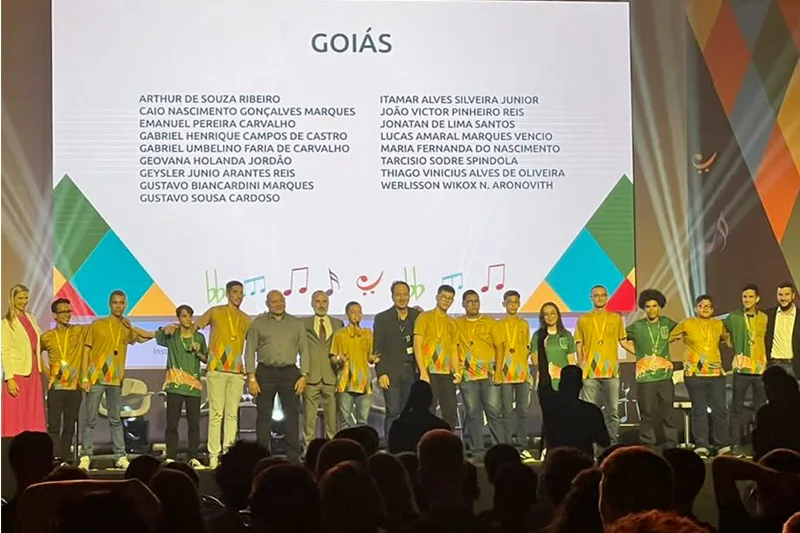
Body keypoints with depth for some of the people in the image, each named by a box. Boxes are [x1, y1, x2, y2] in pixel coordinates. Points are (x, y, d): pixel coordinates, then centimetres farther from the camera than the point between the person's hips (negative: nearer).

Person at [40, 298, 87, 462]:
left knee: (70, 426, 6)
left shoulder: (80, 331, 4)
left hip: (74, 387, 1)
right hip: (56, 387, -1)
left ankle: (65, 459, 12)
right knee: (54, 425, -6)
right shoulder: (47, 337, 4)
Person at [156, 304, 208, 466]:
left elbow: (206, 359, 17)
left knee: (194, 423, 0)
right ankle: (171, 457, 1)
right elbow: (159, 338, -16)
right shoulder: (172, 336, 5)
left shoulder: (199, 337, 12)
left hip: (193, 386, 2)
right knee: (172, 423, -3)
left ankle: (193, 457, 6)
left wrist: (198, 352, -4)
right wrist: (164, 330, -38)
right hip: (175, 385, -2)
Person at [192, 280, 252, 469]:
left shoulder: (246, 319, 15)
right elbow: (194, 327, 11)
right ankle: (214, 455, -5)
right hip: (216, 369, -3)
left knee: (232, 415, 1)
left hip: (236, 371, 3)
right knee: (216, 413, -6)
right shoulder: (215, 312, 7)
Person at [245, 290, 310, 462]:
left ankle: (293, 457, 4)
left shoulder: (296, 324, 11)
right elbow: (250, 351, 3)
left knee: (292, 415, 0)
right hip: (265, 373, -1)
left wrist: (304, 376, -1)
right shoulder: (258, 323, 6)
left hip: (289, 372, 1)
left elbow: (304, 351, 9)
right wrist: (251, 377, -5)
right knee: (264, 416, 1)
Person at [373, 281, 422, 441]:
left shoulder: (417, 316, 9)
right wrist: (381, 373, -7)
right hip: (391, 372, -2)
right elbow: (378, 349, 1)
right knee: (393, 412, -5)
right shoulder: (382, 318, 3)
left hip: (412, 372, 2)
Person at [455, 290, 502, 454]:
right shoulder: (457, 324, 10)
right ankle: (476, 450, 6)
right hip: (467, 375, 1)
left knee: (493, 411, -5)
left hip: (489, 374, -1)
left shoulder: (490, 322, 9)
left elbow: (499, 346, 6)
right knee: (472, 413, 2)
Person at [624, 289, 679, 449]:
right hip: (645, 377, -1)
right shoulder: (637, 326, 2)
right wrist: (636, 351, 3)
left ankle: (671, 446, 9)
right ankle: (648, 446, 8)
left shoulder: (667, 323, 7)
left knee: (667, 413, 4)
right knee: (647, 414, 1)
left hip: (665, 376, 1)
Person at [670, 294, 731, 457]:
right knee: (699, 411, 1)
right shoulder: (686, 324, 3)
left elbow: (727, 339, 28)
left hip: (716, 373, 2)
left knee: (720, 410, 0)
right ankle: (701, 446, 5)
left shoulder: (718, 325, 12)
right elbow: (669, 338, 10)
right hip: (694, 373, -2)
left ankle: (724, 445, 6)